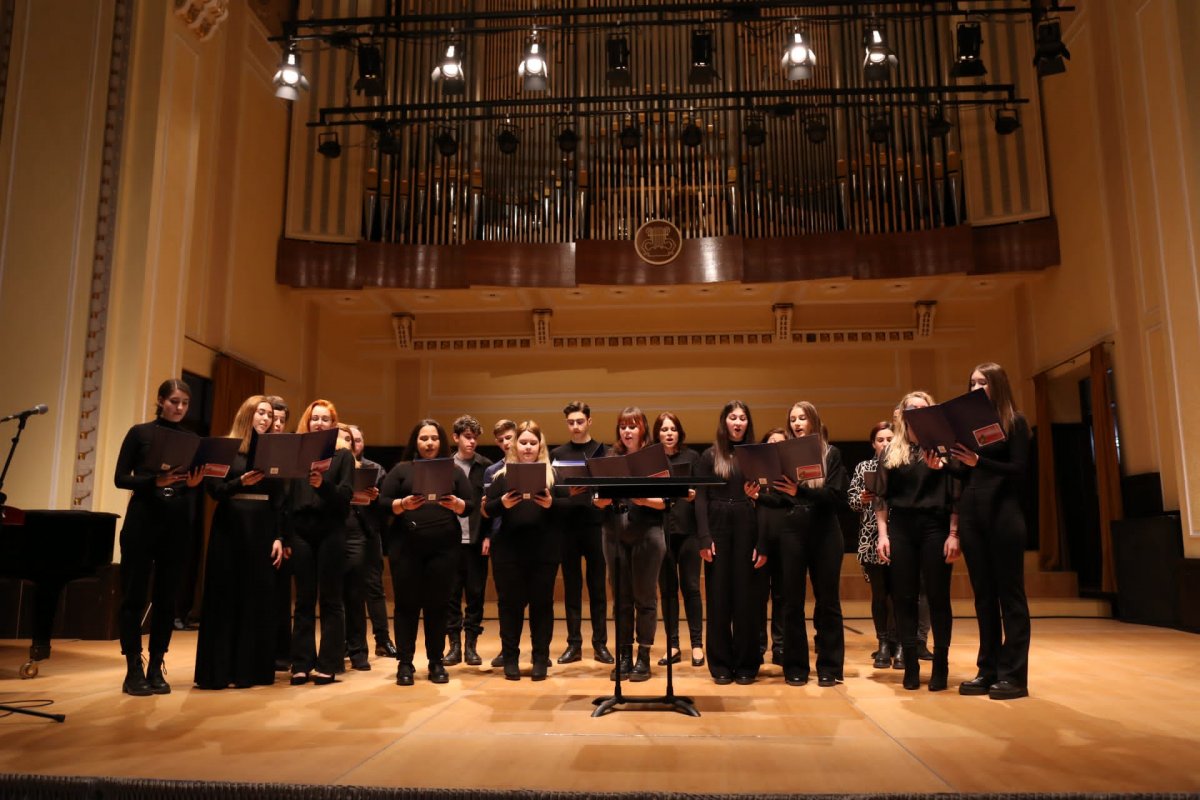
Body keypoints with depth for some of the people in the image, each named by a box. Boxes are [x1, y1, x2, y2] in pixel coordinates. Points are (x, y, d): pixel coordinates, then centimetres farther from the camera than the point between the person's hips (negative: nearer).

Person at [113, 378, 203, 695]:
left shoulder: (192, 439, 11)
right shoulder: (140, 432, 2)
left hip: (177, 524, 3)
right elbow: (120, 478, -3)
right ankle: (133, 669, 8)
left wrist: (193, 483, -13)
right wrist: (155, 481, -19)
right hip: (142, 520, -3)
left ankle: (156, 668, 13)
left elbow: (197, 484, 10)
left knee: (166, 597, 5)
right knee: (134, 595, 0)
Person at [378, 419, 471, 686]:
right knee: (406, 603, 1)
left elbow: (470, 506, 6)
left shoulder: (454, 471, 11)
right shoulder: (401, 469, 9)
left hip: (444, 547, 1)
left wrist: (455, 504, -15)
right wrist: (403, 504, -17)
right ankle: (404, 663, 9)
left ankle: (436, 662, 14)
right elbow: (382, 502, 2)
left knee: (437, 604, 4)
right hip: (405, 546, -1)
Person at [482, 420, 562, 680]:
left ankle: (540, 659, 16)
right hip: (508, 550, 0)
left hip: (544, 551, 0)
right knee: (510, 602, 6)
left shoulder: (553, 472, 6)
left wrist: (551, 503, -18)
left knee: (542, 602, 6)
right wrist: (502, 503, -17)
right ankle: (510, 658, 17)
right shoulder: (502, 474, 7)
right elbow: (487, 509, 3)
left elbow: (568, 503, 2)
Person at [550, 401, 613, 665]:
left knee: (597, 586, 5)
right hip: (567, 527, 2)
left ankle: (600, 643, 13)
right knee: (571, 587, 7)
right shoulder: (558, 453, 10)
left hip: (595, 525, -1)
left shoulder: (603, 451, 5)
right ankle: (574, 644, 14)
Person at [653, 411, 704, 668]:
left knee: (690, 586, 1)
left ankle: (697, 644, 11)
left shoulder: (692, 457, 5)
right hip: (660, 529, 1)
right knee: (667, 588, 6)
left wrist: (694, 495, -19)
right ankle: (672, 646, 14)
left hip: (686, 528, -1)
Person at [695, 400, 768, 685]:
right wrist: (704, 538, -10)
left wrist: (763, 543, -6)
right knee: (718, 597, 4)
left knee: (747, 597, 3)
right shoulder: (709, 456, 6)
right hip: (718, 529, 0)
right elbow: (701, 499, 1)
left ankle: (746, 664, 14)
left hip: (748, 530, 0)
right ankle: (721, 665, 13)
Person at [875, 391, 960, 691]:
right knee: (903, 598, 2)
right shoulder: (890, 451, 10)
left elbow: (955, 494, 1)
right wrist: (883, 533, 0)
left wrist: (953, 534, -7)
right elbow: (882, 496, 9)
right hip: (900, 528, 2)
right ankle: (911, 665, 10)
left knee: (938, 597, 0)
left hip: (935, 527, -2)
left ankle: (941, 665, 10)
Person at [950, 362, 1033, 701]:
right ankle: (988, 670, 13)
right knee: (983, 595, 8)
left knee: (1010, 594, -1)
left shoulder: (1015, 421, 1)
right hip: (970, 513, 5)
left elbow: (1019, 469, -9)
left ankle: (1014, 674, 2)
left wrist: (979, 462, -22)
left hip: (1003, 514, -5)